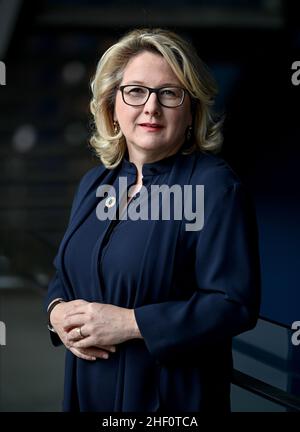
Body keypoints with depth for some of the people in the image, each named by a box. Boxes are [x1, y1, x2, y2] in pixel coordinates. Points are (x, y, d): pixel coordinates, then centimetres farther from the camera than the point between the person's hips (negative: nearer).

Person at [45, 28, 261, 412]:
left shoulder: (215, 185, -15)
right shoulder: (94, 183, 7)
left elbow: (236, 304, -20)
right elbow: (66, 271, 16)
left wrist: (129, 323, -23)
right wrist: (57, 311, -7)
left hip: (172, 396, -6)